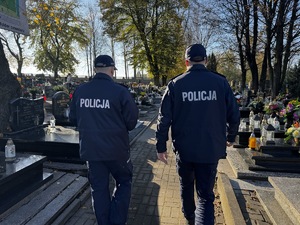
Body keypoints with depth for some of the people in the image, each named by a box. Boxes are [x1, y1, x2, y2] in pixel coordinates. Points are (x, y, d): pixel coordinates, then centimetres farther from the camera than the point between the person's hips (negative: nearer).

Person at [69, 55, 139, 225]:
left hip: (90, 149, 4)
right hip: (116, 149, -4)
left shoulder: (80, 91, -2)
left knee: (99, 188, 17)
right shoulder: (120, 91, -15)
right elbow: (132, 121, -10)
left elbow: (74, 119, 7)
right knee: (124, 182, 18)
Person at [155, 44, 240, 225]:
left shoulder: (175, 84, -6)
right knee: (206, 195, 10)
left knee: (186, 186, 25)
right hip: (211, 149, -1)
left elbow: (164, 118, -7)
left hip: (184, 148, 1)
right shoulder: (220, 82, -5)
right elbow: (234, 115, 1)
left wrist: (161, 146, 2)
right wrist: (230, 137, 18)